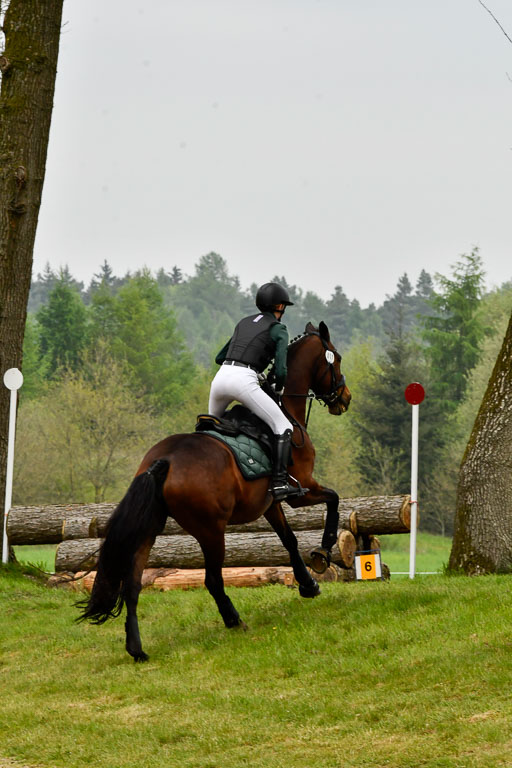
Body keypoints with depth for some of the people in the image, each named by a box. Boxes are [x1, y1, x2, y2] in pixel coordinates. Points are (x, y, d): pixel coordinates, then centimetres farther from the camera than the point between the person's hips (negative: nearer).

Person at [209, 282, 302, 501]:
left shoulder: (244, 322, 24)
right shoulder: (278, 329, 5)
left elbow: (219, 357, 29)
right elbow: (281, 370, -5)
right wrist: (279, 389, 14)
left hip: (221, 376, 7)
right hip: (244, 381, -7)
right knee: (283, 427, -2)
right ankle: (279, 483, -14)